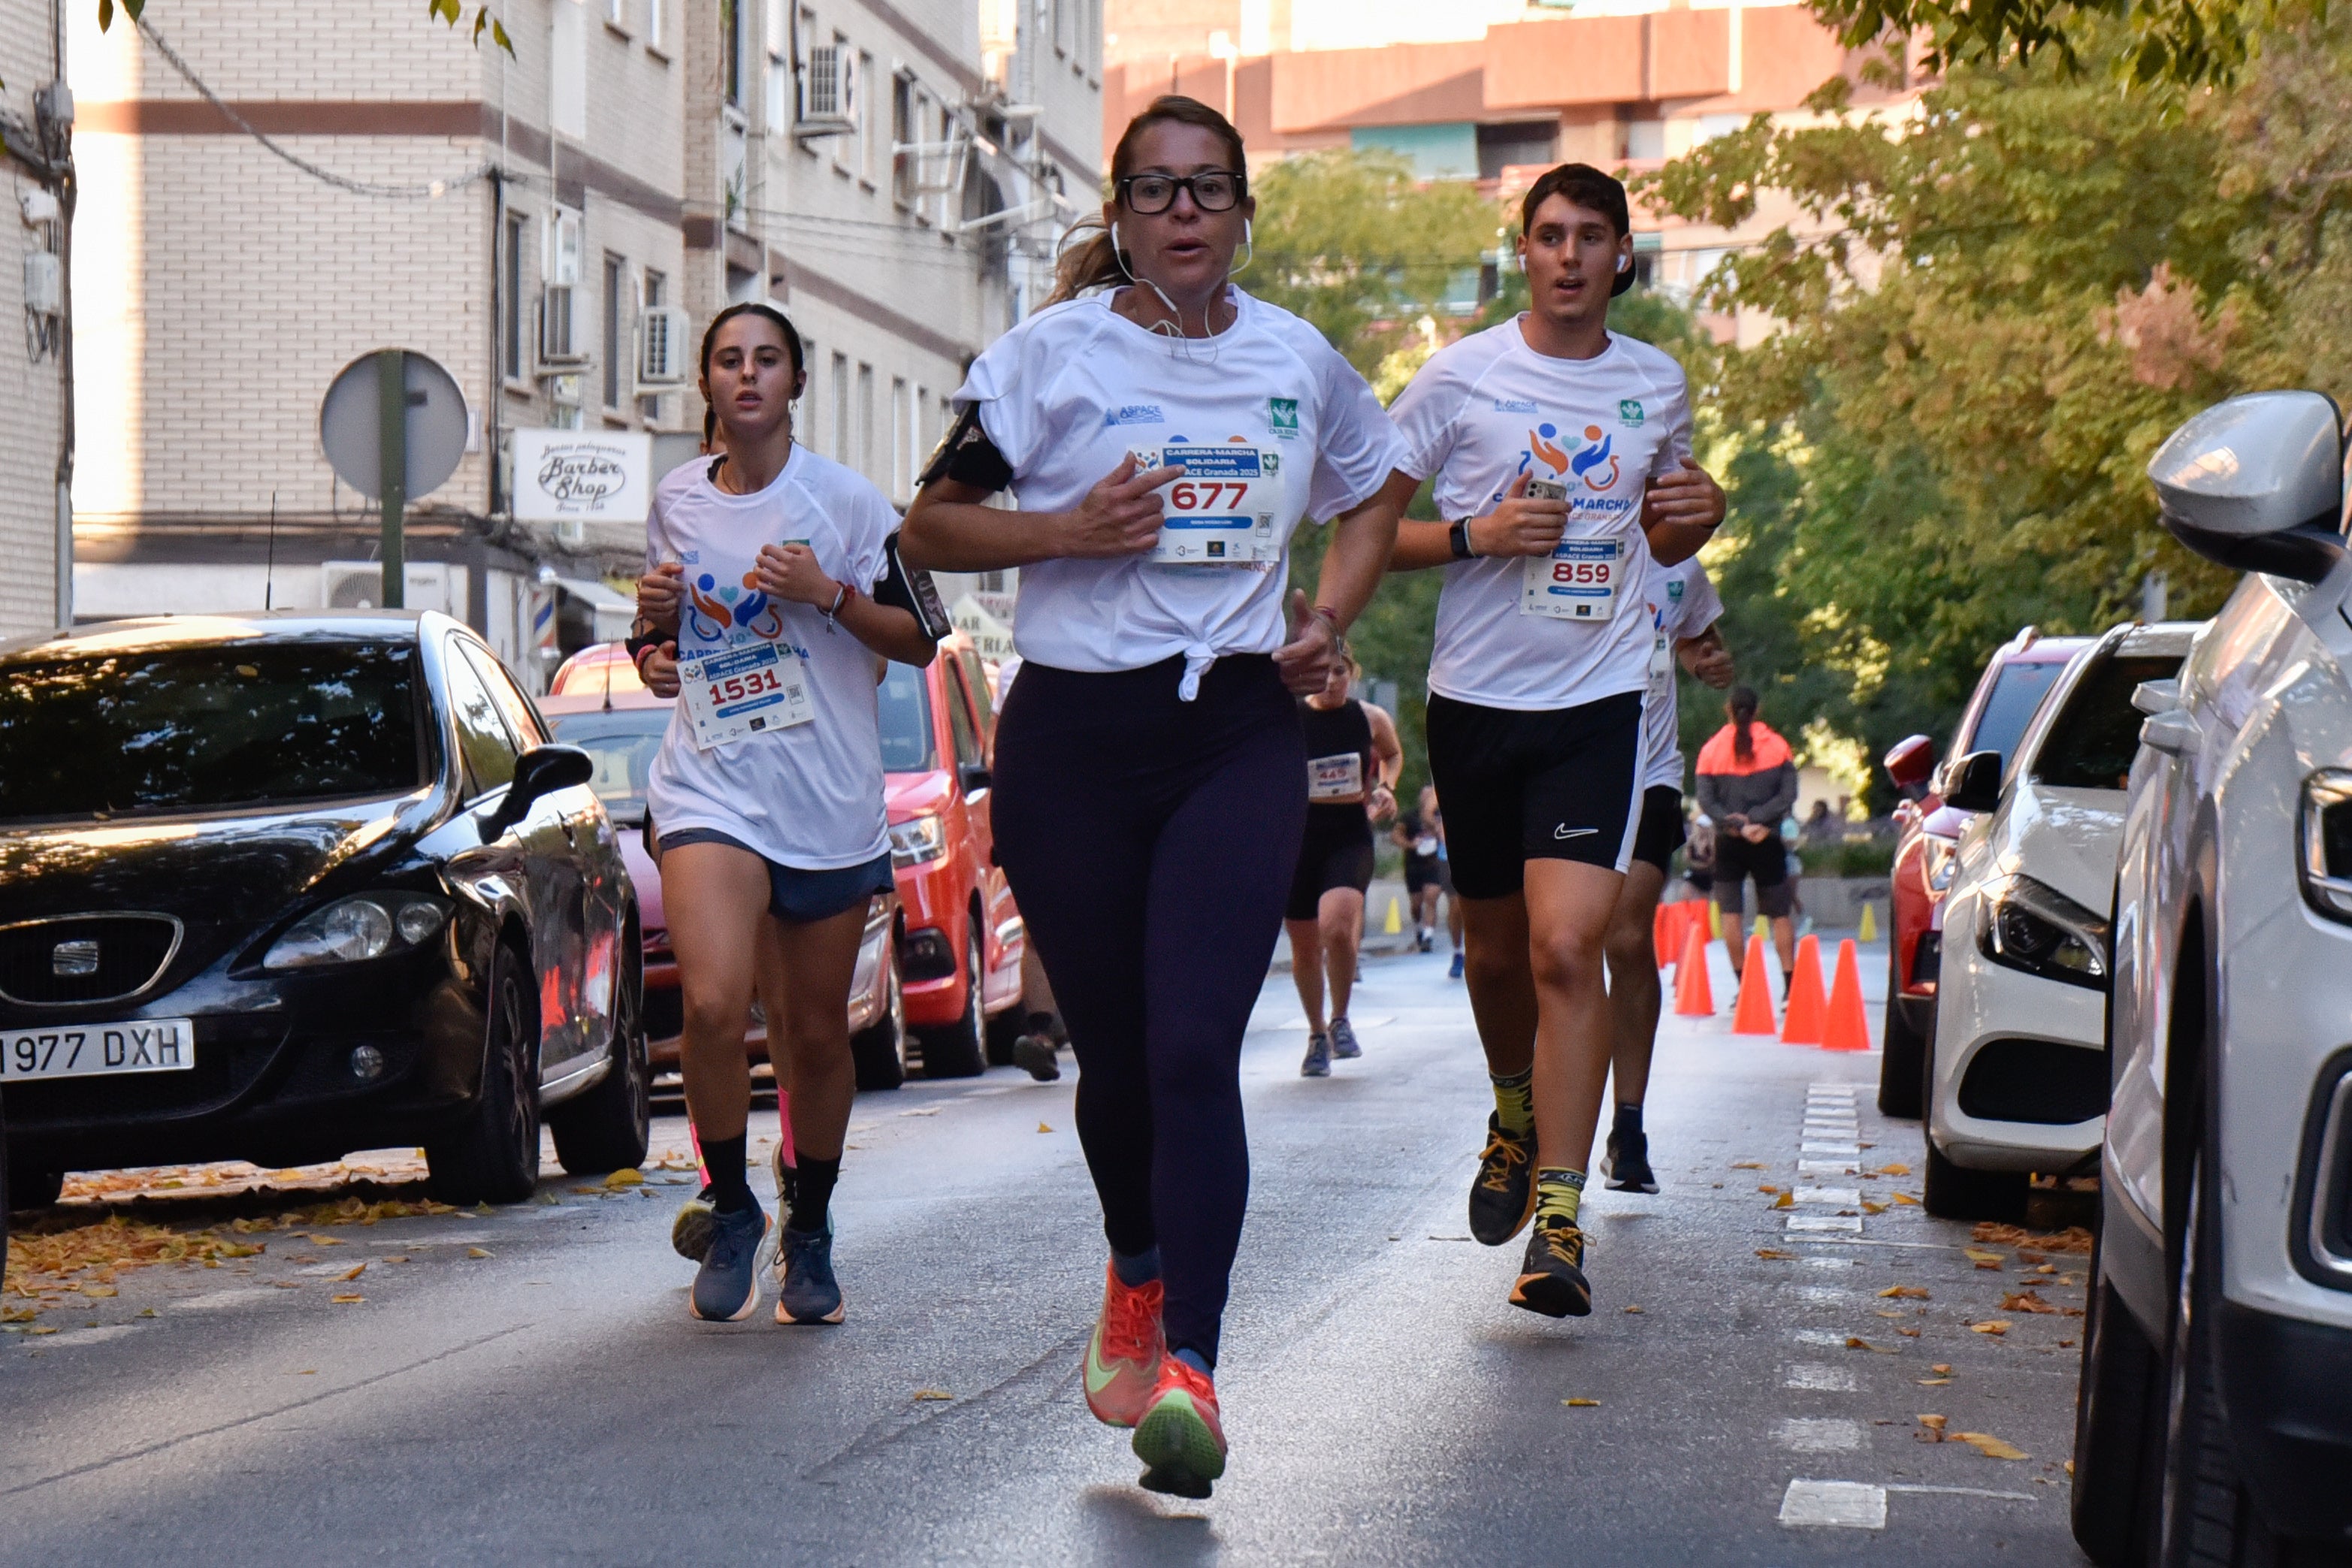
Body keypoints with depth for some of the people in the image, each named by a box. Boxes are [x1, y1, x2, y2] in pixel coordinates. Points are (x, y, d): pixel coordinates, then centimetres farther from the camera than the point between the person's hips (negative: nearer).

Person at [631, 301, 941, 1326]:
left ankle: (810, 1233, 26)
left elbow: (919, 641, 0)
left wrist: (828, 594, -14)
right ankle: (730, 1211, 0)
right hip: (711, 787, 1)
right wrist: (654, 625, 1)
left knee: (816, 1030, 6)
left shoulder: (846, 502, 0)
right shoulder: (675, 503, 10)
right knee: (713, 1003, -21)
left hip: (830, 804, -1)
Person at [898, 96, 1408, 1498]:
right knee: (1114, 1055, 9)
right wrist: (1070, 529, -12)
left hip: (1239, 734, 0)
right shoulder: (1052, 355, 2)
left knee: (1196, 1054, -14)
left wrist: (1326, 623, 9)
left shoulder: (1300, 362, 9)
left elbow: (1374, 501, 26)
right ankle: (1137, 1272, 39)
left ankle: (1189, 1367, -18)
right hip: (1073, 739, 0)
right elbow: (933, 526, 4)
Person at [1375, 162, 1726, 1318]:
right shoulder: (1460, 377, -1)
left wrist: (1698, 515, -1)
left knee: (1567, 949, -16)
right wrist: (1475, 537, -16)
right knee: (1498, 946, 15)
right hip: (1475, 700, 1)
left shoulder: (1657, 385, 7)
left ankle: (1558, 1222, -16)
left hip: (1597, 703, -1)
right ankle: (1517, 1116, 46)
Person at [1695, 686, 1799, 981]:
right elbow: (1788, 795, -6)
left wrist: (1738, 825, -11)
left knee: (1730, 912, 2)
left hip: (1728, 842, 0)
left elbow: (1706, 800, -7)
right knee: (1780, 914, 7)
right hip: (1768, 841, 0)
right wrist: (1754, 819, -9)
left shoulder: (1712, 749, 1)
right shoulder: (1777, 746, 2)